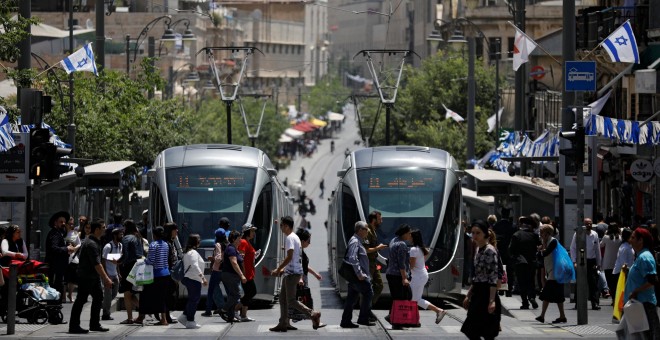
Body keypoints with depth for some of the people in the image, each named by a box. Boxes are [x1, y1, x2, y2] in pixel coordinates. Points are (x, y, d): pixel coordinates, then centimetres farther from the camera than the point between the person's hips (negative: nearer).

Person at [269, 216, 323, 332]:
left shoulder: (290, 238, -15)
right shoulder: (295, 237, 17)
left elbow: (289, 257, -22)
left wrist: (278, 269, -16)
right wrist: (283, 269, 22)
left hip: (292, 273, -10)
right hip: (291, 272, 10)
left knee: (291, 300, -8)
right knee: (283, 298, 12)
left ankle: (313, 314, -12)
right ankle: (283, 324, 13)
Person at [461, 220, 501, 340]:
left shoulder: (490, 251, -14)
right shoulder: (478, 249, 13)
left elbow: (493, 278, -19)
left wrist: (492, 300, -25)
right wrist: (468, 296, 21)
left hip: (486, 294, -9)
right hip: (477, 294, 9)